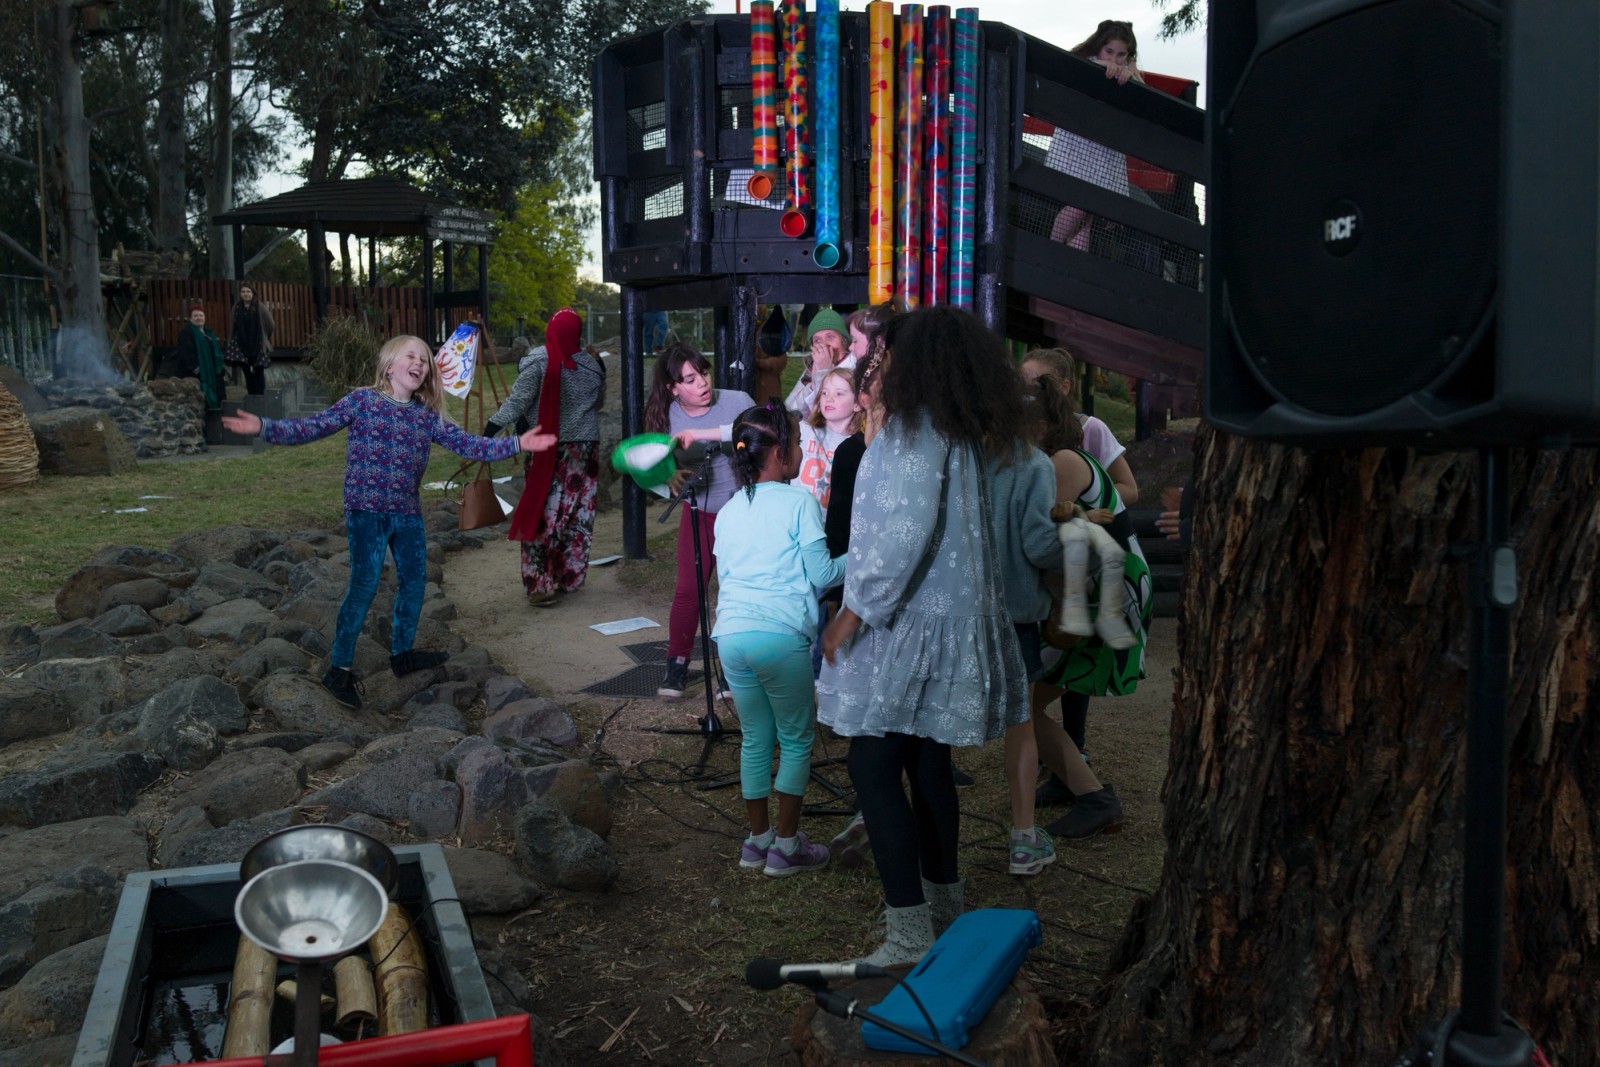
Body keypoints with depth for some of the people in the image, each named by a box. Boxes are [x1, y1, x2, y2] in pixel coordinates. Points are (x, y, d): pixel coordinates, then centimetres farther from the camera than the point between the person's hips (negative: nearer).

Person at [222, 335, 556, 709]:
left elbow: (467, 444, 7)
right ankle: (339, 668, 3)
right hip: (366, 512, -5)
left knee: (414, 581, 12)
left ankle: (402, 653, 31)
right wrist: (264, 427, -18)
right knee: (363, 586, -9)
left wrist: (516, 444, -2)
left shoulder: (428, 416, 9)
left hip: (408, 514, 5)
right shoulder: (361, 401, -2)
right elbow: (312, 428, -5)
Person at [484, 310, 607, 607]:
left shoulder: (537, 363, -10)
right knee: (578, 515, 11)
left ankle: (540, 584, -2)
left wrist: (492, 427, -13)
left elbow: (518, 401, -15)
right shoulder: (592, 366, 2)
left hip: (547, 450, -3)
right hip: (585, 449, 3)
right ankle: (570, 577, 20)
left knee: (541, 515, 1)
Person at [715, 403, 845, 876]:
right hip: (781, 634, -6)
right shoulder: (799, 501, -2)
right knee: (796, 739, 9)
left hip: (731, 634, 6)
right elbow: (821, 574, -2)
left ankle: (758, 838, 26)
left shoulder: (728, 510, 16)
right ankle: (786, 846, 14)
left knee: (755, 738, 18)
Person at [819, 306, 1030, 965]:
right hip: (955, 619, 9)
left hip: (911, 620, -9)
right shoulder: (966, 436, 12)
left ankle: (910, 934, -5)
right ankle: (943, 899, 30)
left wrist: (854, 611, -16)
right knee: (927, 762, 18)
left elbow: (905, 533, -22)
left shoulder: (917, 430, -15)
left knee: (873, 765, -6)